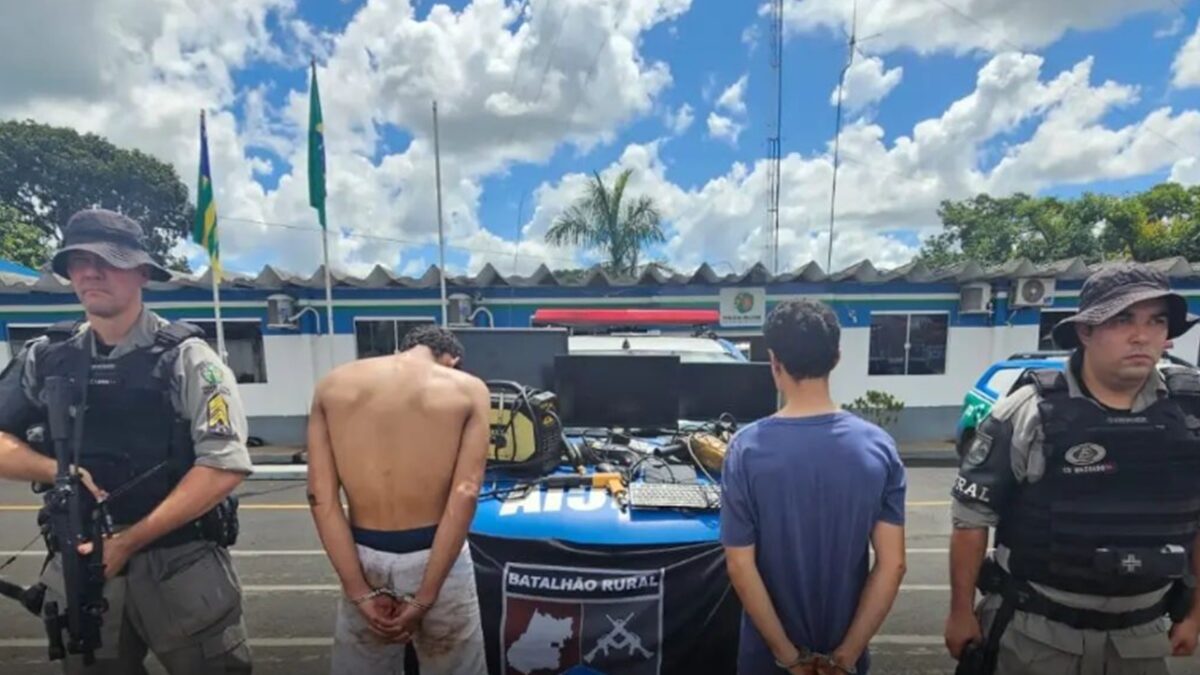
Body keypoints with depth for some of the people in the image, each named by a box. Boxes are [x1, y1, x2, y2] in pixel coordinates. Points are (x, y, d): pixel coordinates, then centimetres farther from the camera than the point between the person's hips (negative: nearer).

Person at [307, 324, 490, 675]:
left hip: (364, 560, 2)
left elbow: (321, 496, -5)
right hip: (438, 559, -2)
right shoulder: (469, 389, -6)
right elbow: (464, 496, -14)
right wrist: (424, 597, -8)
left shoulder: (333, 385, 1)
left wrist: (360, 592, -3)